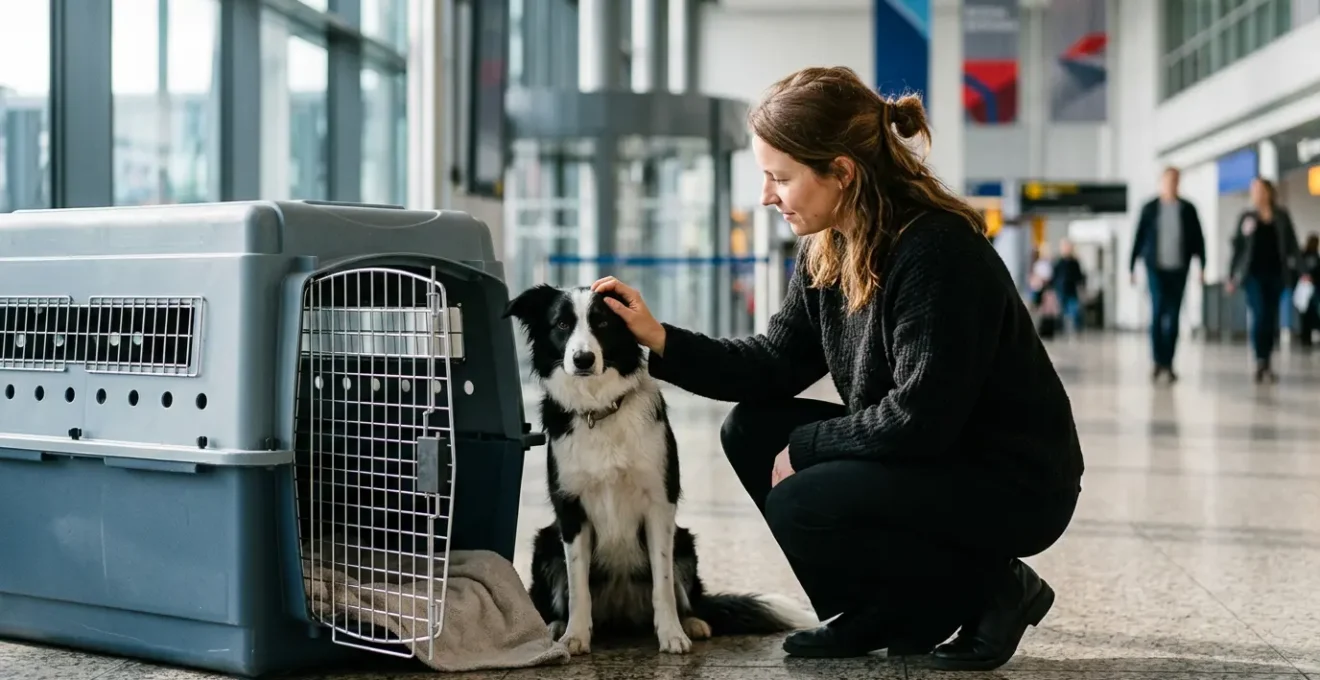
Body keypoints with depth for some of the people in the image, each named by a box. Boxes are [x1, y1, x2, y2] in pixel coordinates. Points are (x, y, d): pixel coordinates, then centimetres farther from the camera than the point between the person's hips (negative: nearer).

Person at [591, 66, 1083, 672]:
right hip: (924, 460, 9)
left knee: (802, 505, -22)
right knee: (752, 430, 1)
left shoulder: (940, 252, -26)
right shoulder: (827, 250, 1)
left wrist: (805, 447, -16)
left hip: (1016, 485, -9)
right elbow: (778, 362, 5)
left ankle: (993, 590, -3)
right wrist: (661, 339, -6)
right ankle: (883, 615, 8)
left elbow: (919, 418, -28)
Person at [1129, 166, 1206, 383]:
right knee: (1158, 312, -9)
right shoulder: (1149, 208, 2)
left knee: (1173, 316, 1)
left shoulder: (1188, 209, 4)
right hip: (1156, 267, -1)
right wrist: (1132, 267, 2)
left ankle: (1168, 363, 6)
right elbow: (1138, 238, 4)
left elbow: (1198, 239, 6)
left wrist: (1202, 266, 1)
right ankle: (1158, 361, -3)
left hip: (1179, 268, 1)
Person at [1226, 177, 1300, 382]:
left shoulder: (1282, 217, 7)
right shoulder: (1246, 217, 6)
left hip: (1276, 275, 1)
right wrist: (1232, 277, 3)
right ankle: (1261, 362, -13)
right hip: (1253, 274, -1)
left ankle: (1266, 365, 14)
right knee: (1259, 316, -14)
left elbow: (1292, 246, 7)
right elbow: (1237, 248, 6)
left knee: (1271, 320, 5)